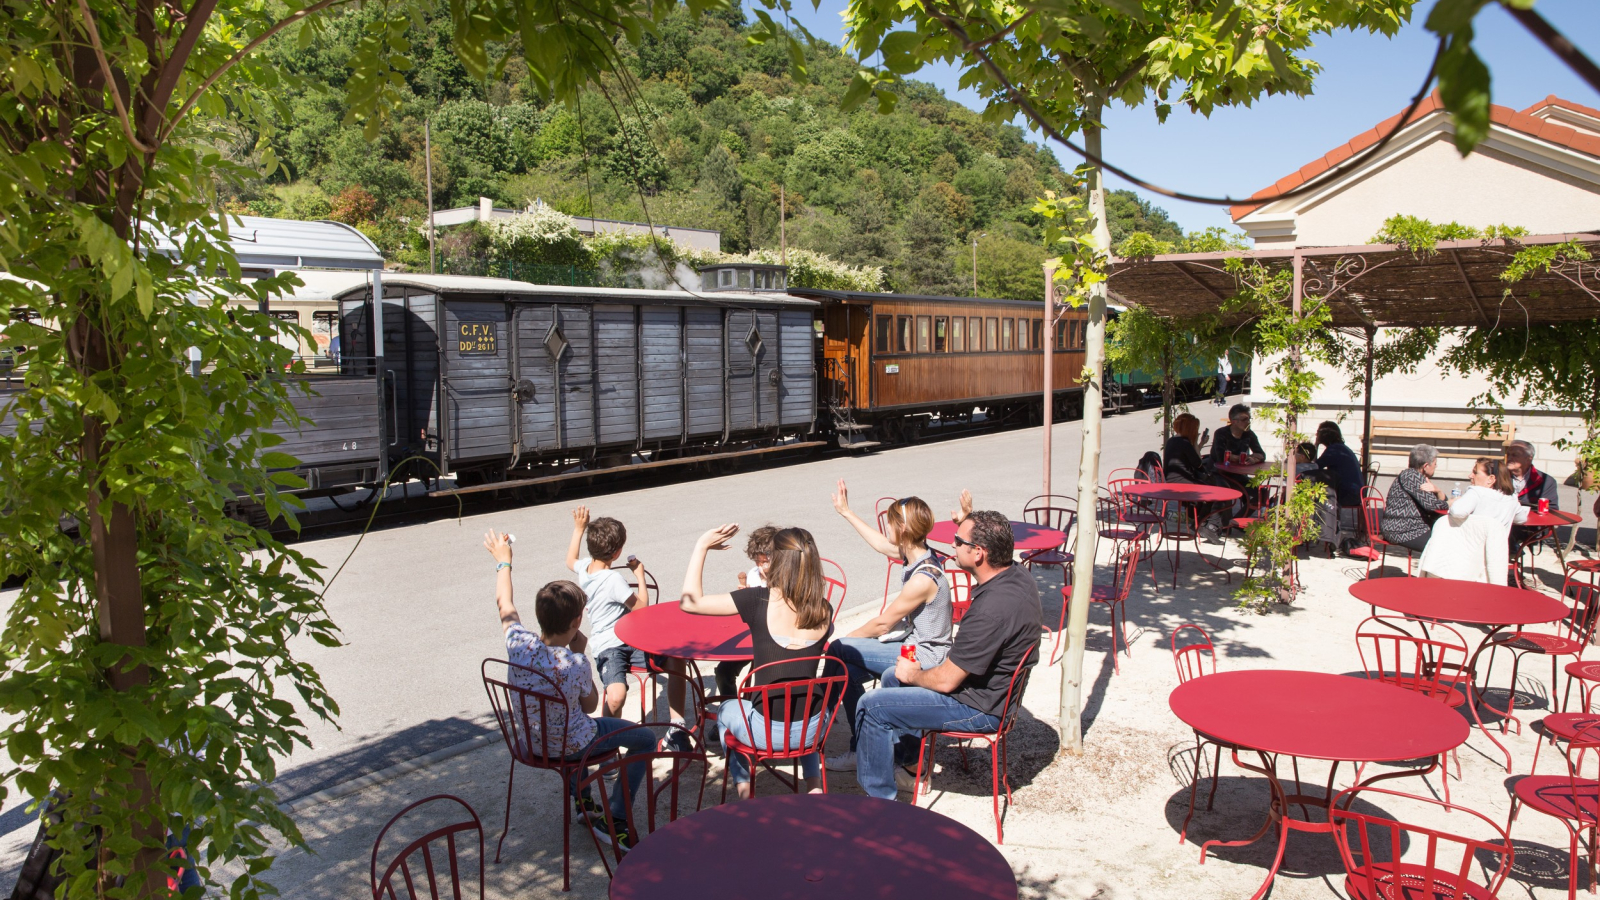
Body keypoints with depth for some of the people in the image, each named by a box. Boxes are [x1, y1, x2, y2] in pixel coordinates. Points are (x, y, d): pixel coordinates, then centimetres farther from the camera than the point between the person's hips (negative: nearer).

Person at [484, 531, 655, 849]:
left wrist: (502, 560, 16)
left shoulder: (518, 644, -21)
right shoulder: (575, 664, -32)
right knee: (646, 739, 11)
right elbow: (590, 706, -11)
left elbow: (504, 603, 1)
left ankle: (583, 802, 45)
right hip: (570, 746, -6)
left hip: (532, 741, 6)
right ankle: (615, 821, 8)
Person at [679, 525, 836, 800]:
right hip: (813, 728, 3)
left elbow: (689, 602, -12)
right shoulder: (824, 610, -6)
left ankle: (743, 787, 29)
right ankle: (813, 785, 33)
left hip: (768, 731, -3)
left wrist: (701, 547, -5)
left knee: (727, 710, 33)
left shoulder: (758, 601, -18)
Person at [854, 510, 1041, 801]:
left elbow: (946, 681, -24)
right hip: (996, 686, 10)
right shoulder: (1019, 575, -6)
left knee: (873, 706, -8)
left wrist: (914, 675, -5)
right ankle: (903, 766, 35)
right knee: (892, 677, 23)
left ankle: (879, 798, 8)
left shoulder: (990, 610, -35)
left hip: (980, 707, -10)